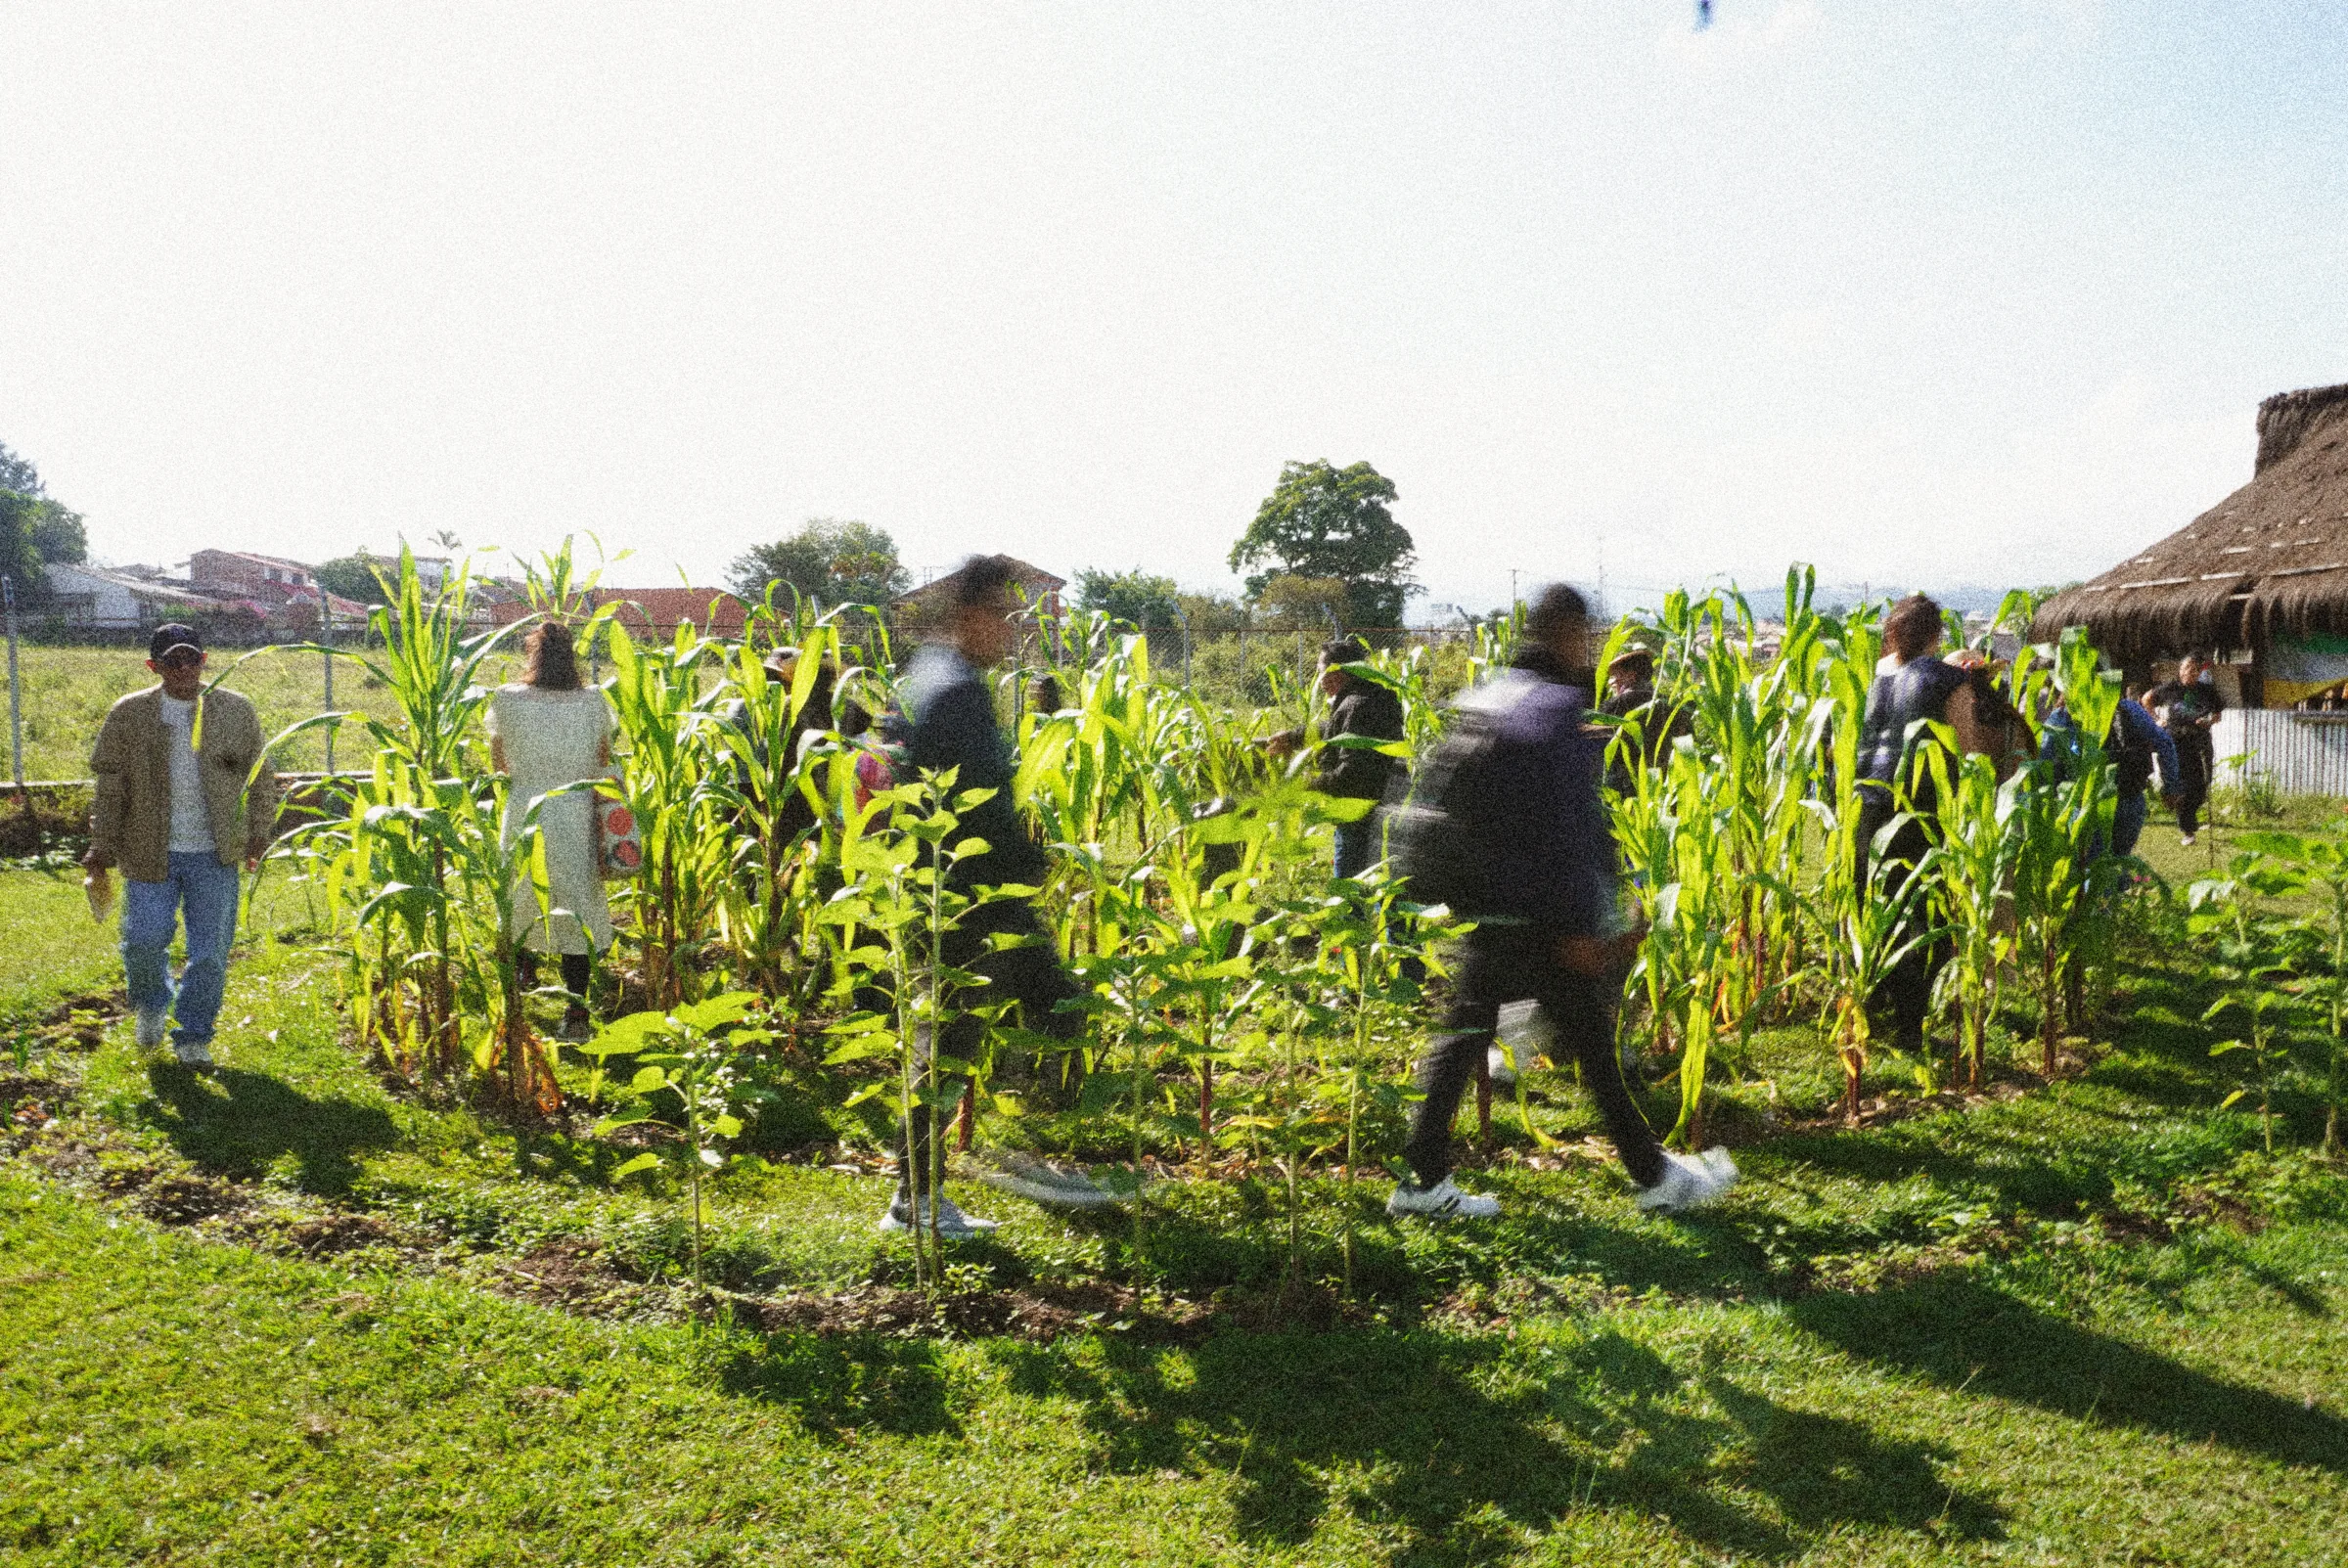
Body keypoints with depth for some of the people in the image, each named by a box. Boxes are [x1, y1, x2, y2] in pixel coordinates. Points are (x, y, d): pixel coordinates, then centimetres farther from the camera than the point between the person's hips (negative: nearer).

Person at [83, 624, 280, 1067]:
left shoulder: (235, 711, 4)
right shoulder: (129, 715, 3)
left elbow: (260, 776, 10)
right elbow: (109, 785, 5)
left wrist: (258, 830, 2)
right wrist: (101, 847, 1)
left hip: (215, 856, 0)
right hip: (150, 854, 0)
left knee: (210, 954, 2)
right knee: (144, 942, -4)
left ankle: (193, 1038, 20)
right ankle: (152, 1005, 30)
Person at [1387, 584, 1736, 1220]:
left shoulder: (1477, 703, 11)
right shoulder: (1561, 709, -14)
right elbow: (1570, 828, -19)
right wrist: (1583, 925, -16)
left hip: (1481, 911, 7)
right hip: (1542, 921, -7)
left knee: (1461, 1037, 11)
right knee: (1591, 1043, 5)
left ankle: (1424, 1181, 14)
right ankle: (1654, 1176, 21)